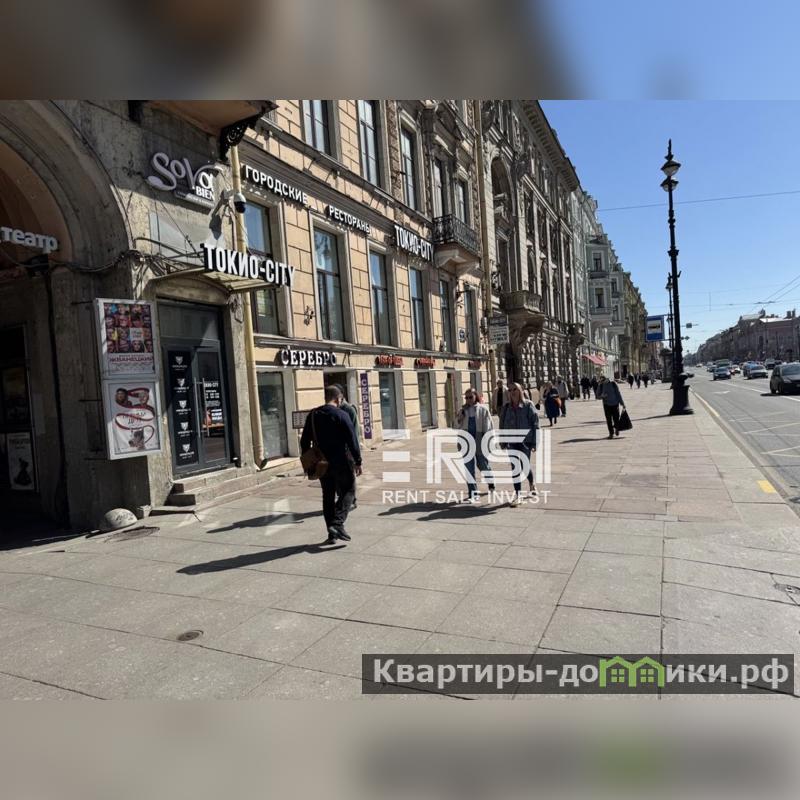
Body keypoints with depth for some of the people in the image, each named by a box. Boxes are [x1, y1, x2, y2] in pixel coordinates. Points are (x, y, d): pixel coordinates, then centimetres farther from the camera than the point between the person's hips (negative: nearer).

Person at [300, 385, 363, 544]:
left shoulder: (313, 415, 6)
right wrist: (358, 461, -7)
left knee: (328, 496, 13)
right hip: (341, 462, -5)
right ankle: (338, 523, -9)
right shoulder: (341, 415, -11)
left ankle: (331, 533, 15)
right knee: (348, 491, 8)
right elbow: (352, 440, -13)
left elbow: (305, 441, 10)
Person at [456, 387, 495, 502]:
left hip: (480, 442, -3)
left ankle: (491, 484, 41)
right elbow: (457, 426, 10)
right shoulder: (463, 410, 8)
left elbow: (488, 426, -4)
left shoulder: (482, 409, -2)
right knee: (469, 469, 0)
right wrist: (460, 417, -9)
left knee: (483, 465, 12)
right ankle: (473, 494, 6)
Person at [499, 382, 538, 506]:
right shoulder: (506, 408, 6)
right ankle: (517, 494, 10)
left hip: (525, 441, -3)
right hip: (512, 442, 3)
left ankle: (531, 484, 31)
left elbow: (535, 423, -6)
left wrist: (534, 442, -10)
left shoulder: (528, 405, -4)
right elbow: (502, 425, 10)